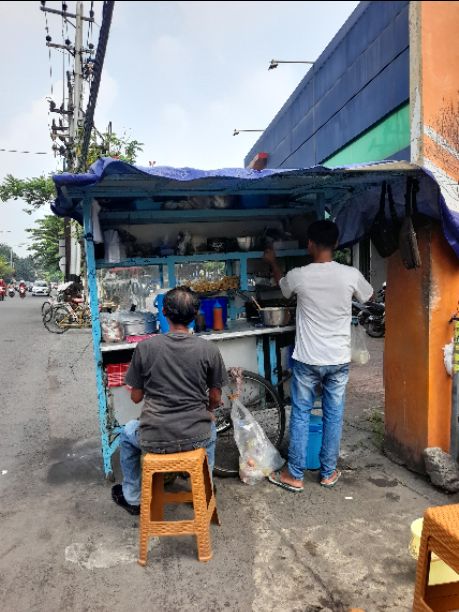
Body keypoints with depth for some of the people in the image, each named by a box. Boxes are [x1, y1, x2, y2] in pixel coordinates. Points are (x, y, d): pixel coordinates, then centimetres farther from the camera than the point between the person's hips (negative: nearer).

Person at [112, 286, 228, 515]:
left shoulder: (145, 347, -9)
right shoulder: (209, 349, -8)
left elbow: (136, 397, 2)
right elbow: (216, 399, 2)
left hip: (154, 440, -1)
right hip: (196, 438, 1)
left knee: (127, 432, 34)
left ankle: (132, 498, 44)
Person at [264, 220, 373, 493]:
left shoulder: (299, 275, -11)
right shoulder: (351, 274, -9)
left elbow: (282, 284, 15)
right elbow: (368, 296, 14)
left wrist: (273, 262, 34)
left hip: (307, 360, -1)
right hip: (339, 359, 2)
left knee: (300, 415, 11)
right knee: (334, 416, 14)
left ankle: (294, 475, 20)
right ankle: (328, 473, 28)